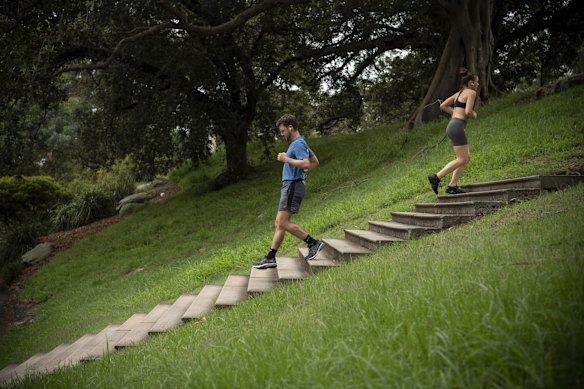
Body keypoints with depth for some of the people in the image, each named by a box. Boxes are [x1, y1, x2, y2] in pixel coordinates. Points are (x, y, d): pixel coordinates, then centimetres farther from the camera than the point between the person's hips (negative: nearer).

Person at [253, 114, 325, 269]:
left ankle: (314, 243, -7)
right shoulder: (299, 143, 19)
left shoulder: (298, 144, -13)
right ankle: (270, 258, 8)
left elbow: (306, 164, -27)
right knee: (279, 224, 8)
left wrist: (286, 159, -18)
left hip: (292, 186, -11)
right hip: (289, 186, 11)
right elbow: (315, 162, 28)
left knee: (282, 223, -13)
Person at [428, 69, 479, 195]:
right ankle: (436, 177, -13)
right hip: (457, 127, -9)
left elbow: (443, 106, 21)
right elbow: (468, 111, -17)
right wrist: (474, 115, 5)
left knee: (467, 158, 11)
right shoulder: (471, 92, -5)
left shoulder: (459, 93, 21)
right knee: (462, 160, -7)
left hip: (452, 126, 9)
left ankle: (452, 186, 4)